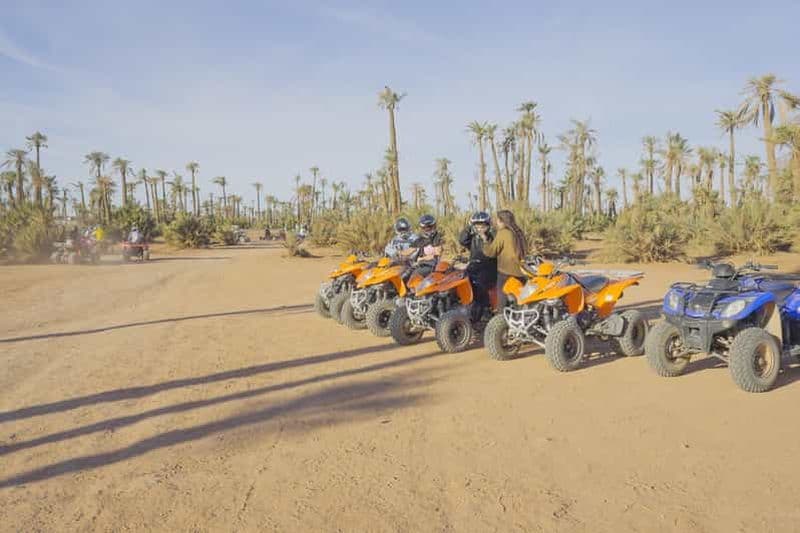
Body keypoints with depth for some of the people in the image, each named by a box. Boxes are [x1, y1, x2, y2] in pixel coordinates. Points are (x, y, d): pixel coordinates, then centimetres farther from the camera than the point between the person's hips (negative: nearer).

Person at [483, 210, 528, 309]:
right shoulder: (518, 232, 8)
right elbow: (525, 249, 17)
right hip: (520, 270, 7)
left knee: (503, 297, 0)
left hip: (506, 271, -7)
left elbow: (491, 251, -12)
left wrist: (485, 242, 4)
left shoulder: (502, 233, -12)